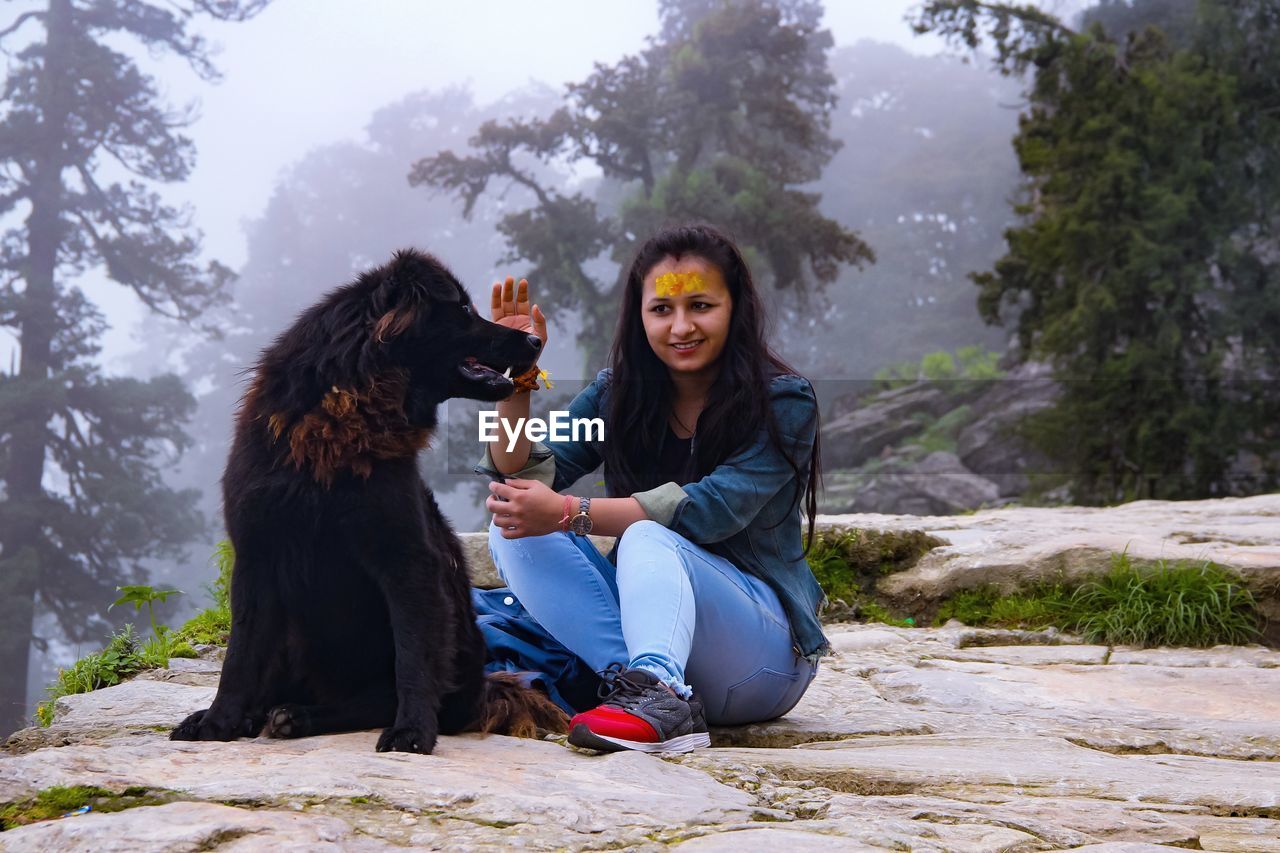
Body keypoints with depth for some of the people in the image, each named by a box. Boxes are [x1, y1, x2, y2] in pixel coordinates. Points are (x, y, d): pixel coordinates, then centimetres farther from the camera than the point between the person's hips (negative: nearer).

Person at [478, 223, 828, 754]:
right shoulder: (617, 394, 6)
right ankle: (641, 684, -35)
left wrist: (569, 514, -28)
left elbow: (712, 509, -21)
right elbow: (521, 479, -5)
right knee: (513, 530, -16)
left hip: (764, 650, -5)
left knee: (649, 540, -32)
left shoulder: (784, 402, -7)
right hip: (641, 617, 5)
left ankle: (656, 692, -57)